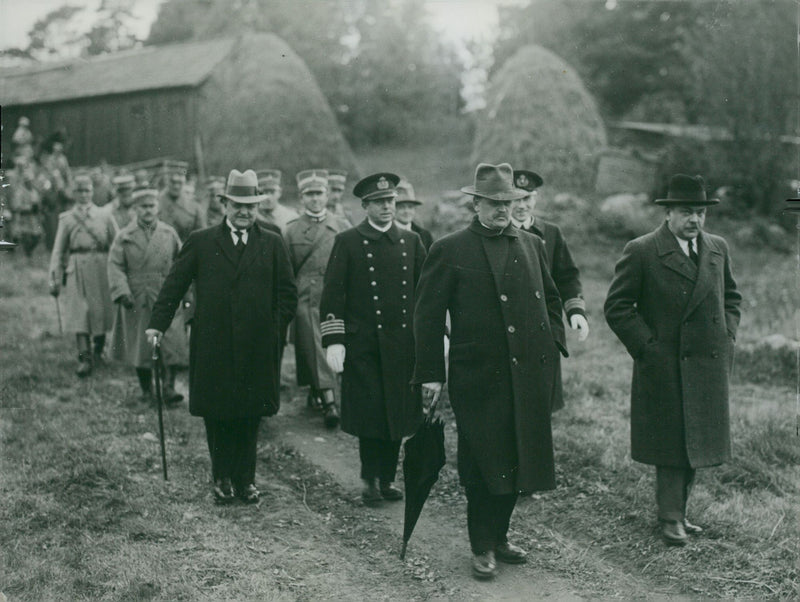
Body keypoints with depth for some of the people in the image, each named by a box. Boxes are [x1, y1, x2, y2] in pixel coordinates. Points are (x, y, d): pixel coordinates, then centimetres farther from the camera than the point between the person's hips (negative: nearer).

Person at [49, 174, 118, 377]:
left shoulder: (104, 216, 10)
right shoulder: (66, 219, 8)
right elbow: (58, 250, 7)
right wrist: (55, 280, 1)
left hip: (101, 267, 1)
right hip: (77, 268, -1)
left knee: (101, 312, 6)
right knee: (79, 313, -9)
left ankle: (98, 352, 26)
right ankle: (84, 358, -12)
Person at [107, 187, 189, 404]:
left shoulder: (169, 233, 6)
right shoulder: (124, 236, 1)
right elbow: (115, 265, -4)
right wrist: (122, 292, -16)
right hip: (136, 301, -1)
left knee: (172, 342, -11)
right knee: (140, 345, 6)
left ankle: (169, 386, -6)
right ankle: (146, 389, 19)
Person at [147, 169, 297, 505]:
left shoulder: (272, 245, 8)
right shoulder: (201, 242, 6)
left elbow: (288, 294, 9)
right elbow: (175, 285, 4)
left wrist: (276, 329, -1)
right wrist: (158, 324, -4)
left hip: (258, 347, 1)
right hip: (213, 347, 0)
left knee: (251, 414, 6)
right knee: (217, 414, 5)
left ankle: (245, 478, 18)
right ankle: (222, 478, 19)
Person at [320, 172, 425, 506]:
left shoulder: (411, 241, 11)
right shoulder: (348, 242, 1)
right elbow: (333, 292, -3)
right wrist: (333, 340, -9)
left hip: (403, 344, 3)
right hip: (363, 344, -3)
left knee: (399, 413, 7)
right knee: (370, 414, -1)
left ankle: (387, 478, 20)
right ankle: (370, 480, 14)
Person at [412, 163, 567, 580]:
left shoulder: (532, 246, 12)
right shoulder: (449, 251, -3)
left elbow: (550, 299, 24)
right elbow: (428, 316, -4)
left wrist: (554, 343, 12)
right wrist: (430, 374, -8)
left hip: (529, 376, 5)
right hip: (478, 376, -5)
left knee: (518, 460, 11)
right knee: (484, 465, 2)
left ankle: (499, 536, 28)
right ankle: (483, 548, 16)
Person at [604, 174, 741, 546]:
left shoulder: (718, 248, 10)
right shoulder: (641, 252, -8)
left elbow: (731, 296, 24)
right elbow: (617, 307, -7)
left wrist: (727, 335, 9)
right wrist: (648, 346, -11)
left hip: (709, 365, 6)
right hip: (664, 368, -5)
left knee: (697, 443, 11)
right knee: (672, 445, 0)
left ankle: (677, 512, 23)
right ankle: (670, 517, 11)